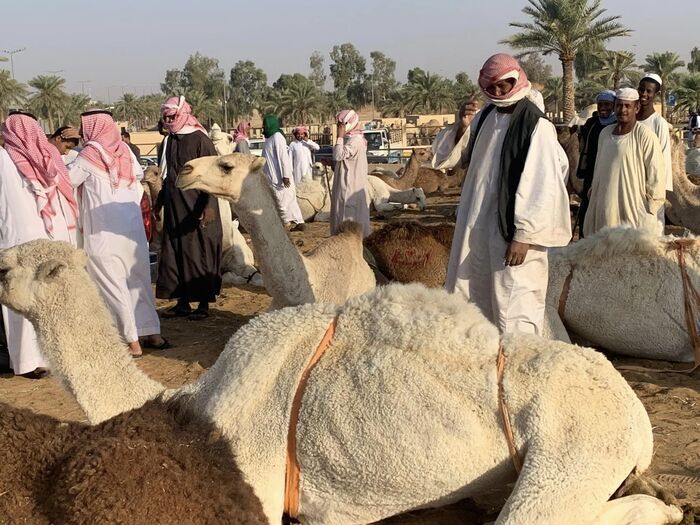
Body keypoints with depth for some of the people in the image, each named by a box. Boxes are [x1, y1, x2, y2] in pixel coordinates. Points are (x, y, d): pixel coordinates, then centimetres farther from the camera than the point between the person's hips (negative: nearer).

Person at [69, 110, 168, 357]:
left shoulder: (91, 153, -9)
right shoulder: (124, 149, 7)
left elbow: (67, 180, -3)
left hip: (104, 232, -6)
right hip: (133, 226, 6)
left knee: (113, 284, 1)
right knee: (138, 279, 15)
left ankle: (131, 341, 1)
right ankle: (151, 333, 18)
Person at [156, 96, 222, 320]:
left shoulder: (199, 140, -11)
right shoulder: (170, 141, 10)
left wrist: (208, 206, -23)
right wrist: (159, 202, 21)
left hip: (196, 210, -7)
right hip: (173, 209, 7)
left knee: (198, 256, -1)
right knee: (173, 255, 9)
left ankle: (204, 304, 9)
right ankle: (183, 303, 18)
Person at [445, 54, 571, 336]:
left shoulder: (537, 125, -12)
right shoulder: (484, 117, 10)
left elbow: (542, 185, -16)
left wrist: (524, 235, -19)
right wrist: (462, 126, -2)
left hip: (511, 228, -7)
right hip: (476, 223, 8)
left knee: (513, 303, -3)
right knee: (467, 292, 13)